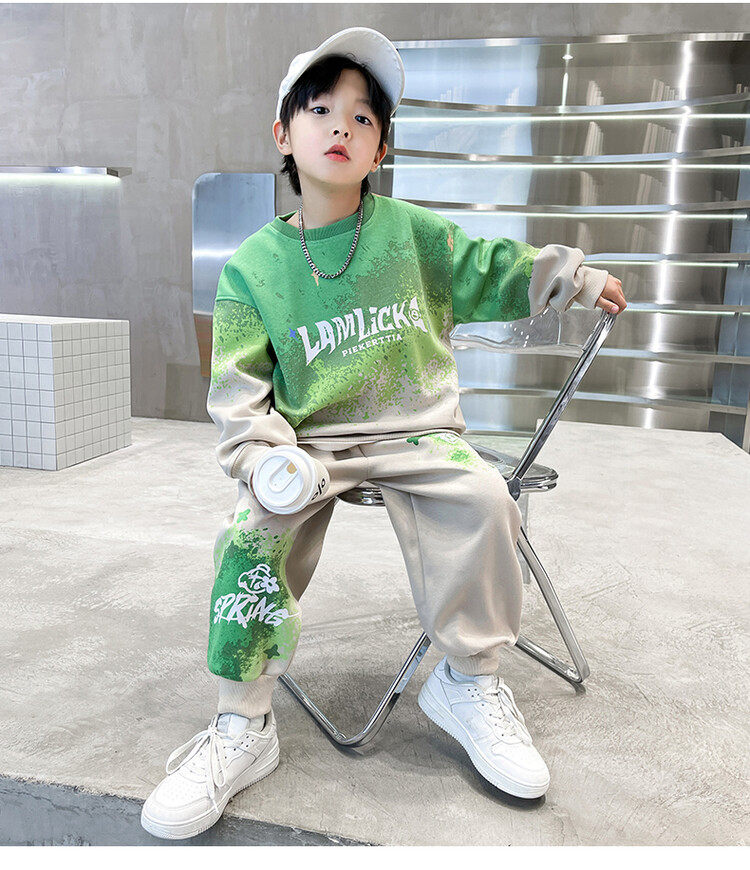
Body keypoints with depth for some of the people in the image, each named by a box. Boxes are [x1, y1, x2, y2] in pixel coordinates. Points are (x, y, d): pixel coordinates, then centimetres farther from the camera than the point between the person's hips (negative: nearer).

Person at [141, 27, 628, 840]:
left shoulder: (412, 231, 3)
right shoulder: (253, 264, 0)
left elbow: (493, 273, 18)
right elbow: (239, 390, -3)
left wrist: (576, 276, 20)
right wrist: (268, 462, -19)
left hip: (414, 431, 1)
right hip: (310, 441, 0)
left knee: (480, 498, -27)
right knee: (252, 530, -25)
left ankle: (470, 681, -4)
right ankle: (243, 727, -5)